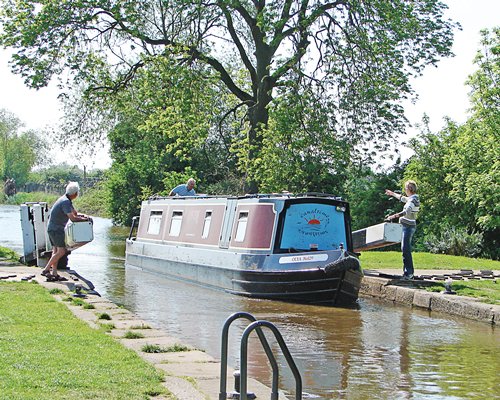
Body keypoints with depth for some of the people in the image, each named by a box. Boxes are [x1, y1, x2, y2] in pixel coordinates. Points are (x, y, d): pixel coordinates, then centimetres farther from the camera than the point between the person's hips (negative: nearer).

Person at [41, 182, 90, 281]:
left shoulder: (66, 200, 12)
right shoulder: (66, 202, -20)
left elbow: (74, 213, 24)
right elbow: (72, 218, -26)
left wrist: (82, 215, 6)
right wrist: (83, 219, -12)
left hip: (52, 229, 10)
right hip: (56, 229, -10)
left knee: (56, 251, 8)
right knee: (61, 251, -12)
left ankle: (54, 274, 7)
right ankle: (46, 270, -12)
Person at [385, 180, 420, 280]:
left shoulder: (413, 200, -16)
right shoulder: (412, 198, 14)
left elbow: (406, 212, -31)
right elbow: (402, 198, 35)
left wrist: (393, 216, -39)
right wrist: (392, 193, 47)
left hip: (408, 226, -10)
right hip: (408, 226, 10)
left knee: (406, 249, -13)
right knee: (405, 249, 12)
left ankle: (408, 273, -15)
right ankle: (409, 273, 15)